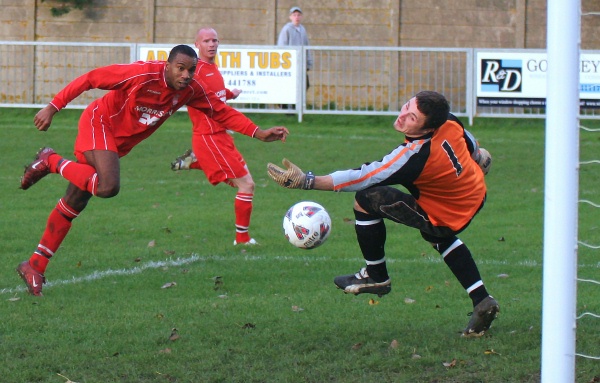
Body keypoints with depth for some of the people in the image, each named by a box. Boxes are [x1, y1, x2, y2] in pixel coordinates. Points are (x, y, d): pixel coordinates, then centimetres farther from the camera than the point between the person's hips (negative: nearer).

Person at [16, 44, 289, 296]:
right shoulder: (142, 74, -28)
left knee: (74, 203, 8)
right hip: (99, 123, -7)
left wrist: (259, 134, -7)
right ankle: (51, 161, -6)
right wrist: (52, 108, -23)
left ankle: (35, 266, 13)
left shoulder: (192, 90, -8)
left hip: (118, 142, 7)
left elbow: (222, 112, 3)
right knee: (108, 186, -31)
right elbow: (89, 79, -22)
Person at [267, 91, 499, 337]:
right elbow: (471, 144, 8)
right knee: (441, 239, 39)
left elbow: (362, 178, -33)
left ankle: (376, 277, 10)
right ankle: (482, 301, 32)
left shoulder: (416, 155, -36)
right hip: (474, 193, 9)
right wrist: (477, 155, 34)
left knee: (366, 200, -11)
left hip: (446, 218, -9)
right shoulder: (448, 121, -16)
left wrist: (307, 181, -35)